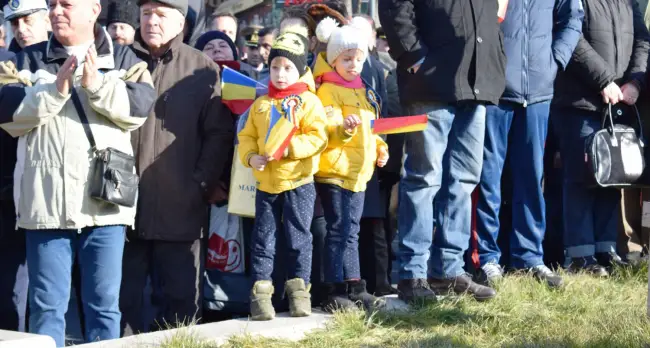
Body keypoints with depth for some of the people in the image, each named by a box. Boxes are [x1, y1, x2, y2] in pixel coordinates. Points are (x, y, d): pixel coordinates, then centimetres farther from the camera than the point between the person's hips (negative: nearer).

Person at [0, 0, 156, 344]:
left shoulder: (122, 59, 11)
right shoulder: (29, 60, 11)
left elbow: (140, 107, -4)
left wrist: (97, 85, -16)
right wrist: (55, 90, -13)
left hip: (104, 202, 0)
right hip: (46, 201, 0)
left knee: (104, 303, 4)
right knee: (47, 304, 2)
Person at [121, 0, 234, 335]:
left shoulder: (202, 68, 6)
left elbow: (219, 131, 5)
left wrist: (201, 182, -4)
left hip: (180, 207, 0)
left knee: (181, 298, 5)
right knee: (123, 296, 5)